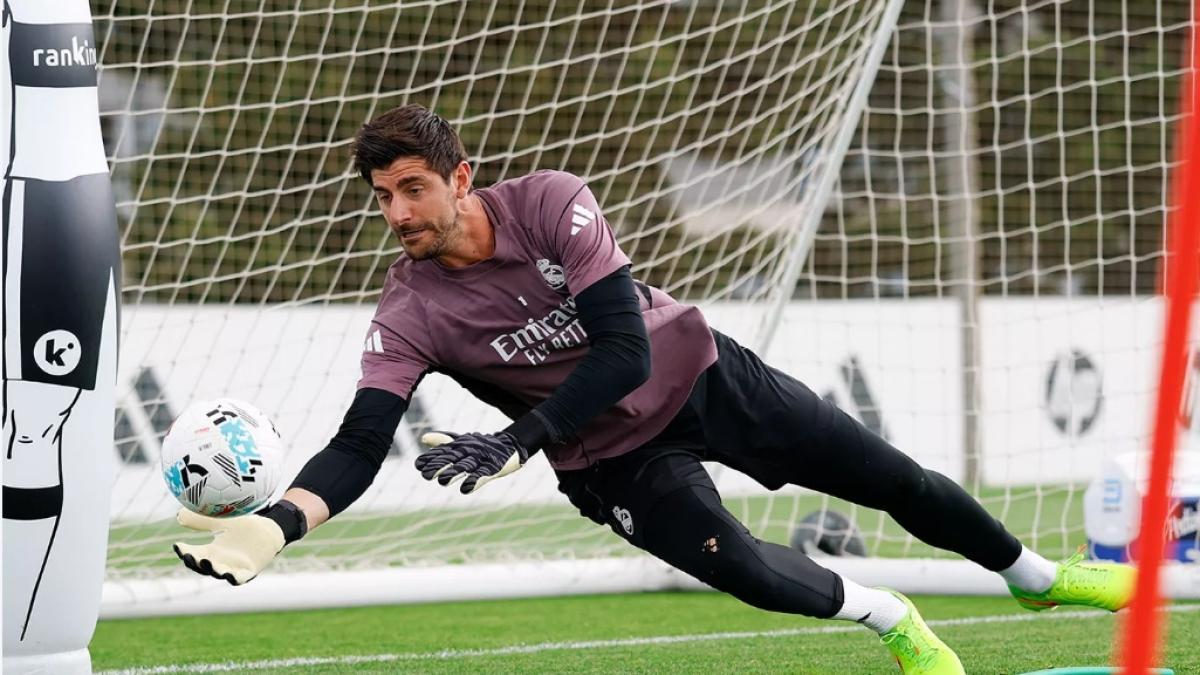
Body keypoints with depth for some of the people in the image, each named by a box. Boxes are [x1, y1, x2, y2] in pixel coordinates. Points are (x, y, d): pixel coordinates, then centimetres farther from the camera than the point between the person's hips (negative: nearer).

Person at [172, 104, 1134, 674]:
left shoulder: (549, 204, -25)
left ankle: (1034, 574, 35)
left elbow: (626, 351, -28)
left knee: (896, 481, 7)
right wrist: (273, 524, -47)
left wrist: (521, 439, -38)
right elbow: (359, 449, -28)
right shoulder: (409, 315, -21)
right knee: (750, 573, -20)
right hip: (613, 462, 0)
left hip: (702, 376, 0)